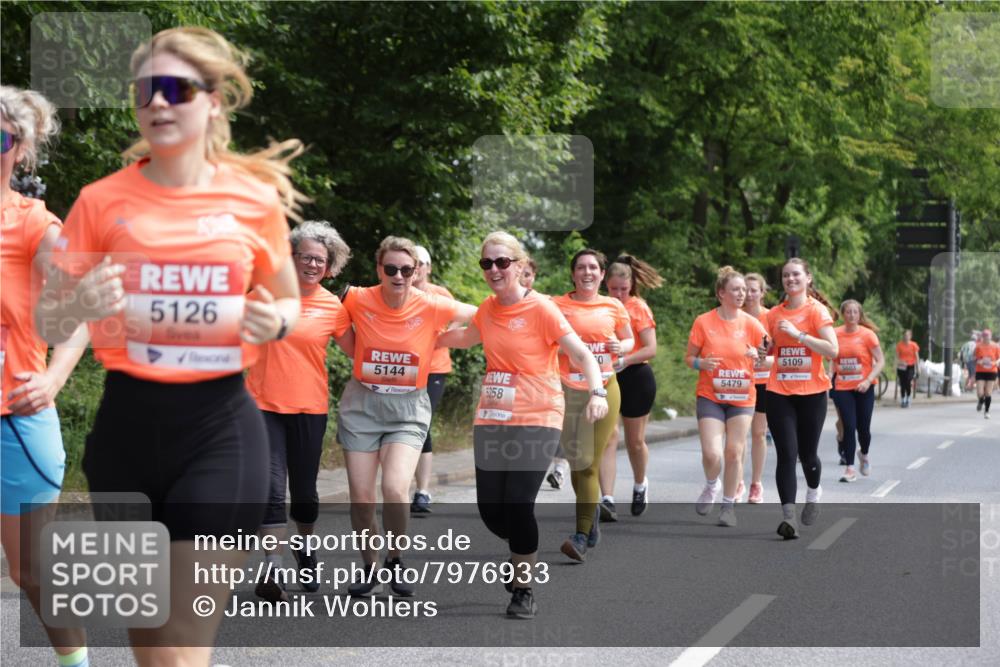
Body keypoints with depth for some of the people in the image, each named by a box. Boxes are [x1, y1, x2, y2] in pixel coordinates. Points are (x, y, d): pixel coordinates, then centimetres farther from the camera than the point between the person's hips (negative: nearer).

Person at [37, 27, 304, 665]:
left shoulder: (256, 198, 0)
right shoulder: (102, 200, 0)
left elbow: (288, 302, 15)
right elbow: (45, 321, 6)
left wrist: (275, 320, -9)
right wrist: (79, 306, -17)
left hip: (221, 425, -2)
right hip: (127, 421, 2)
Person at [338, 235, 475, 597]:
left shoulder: (431, 307, -10)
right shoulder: (357, 300, -10)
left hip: (408, 407, -1)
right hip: (361, 404, 1)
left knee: (395, 489, -20)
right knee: (361, 496, 1)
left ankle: (395, 559, 7)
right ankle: (370, 569, 24)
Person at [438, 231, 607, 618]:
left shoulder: (541, 309, -10)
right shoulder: (487, 309, 8)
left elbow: (583, 355, -14)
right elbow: (468, 338, 31)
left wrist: (597, 392, -30)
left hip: (536, 421, -6)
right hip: (491, 421, 6)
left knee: (518, 506, -13)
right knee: (490, 510, 4)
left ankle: (523, 589, 7)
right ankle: (523, 559, 35)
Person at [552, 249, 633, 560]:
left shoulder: (614, 307, 8)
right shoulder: (557, 305, 2)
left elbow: (629, 339, 21)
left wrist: (621, 347, -1)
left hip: (604, 390, 0)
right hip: (568, 390, 0)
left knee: (590, 464, -4)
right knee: (578, 461, 1)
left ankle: (582, 536, -3)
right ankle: (592, 511, 29)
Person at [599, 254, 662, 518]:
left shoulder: (638, 308, -5)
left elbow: (651, 349, -11)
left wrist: (623, 361, -23)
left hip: (635, 377, -2)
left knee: (635, 440, 12)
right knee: (608, 437, -12)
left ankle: (640, 485, 40)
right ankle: (607, 500, -17)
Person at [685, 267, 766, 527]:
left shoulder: (752, 324, -2)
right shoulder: (703, 322, -5)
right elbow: (689, 357, 3)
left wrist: (757, 357, -18)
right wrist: (701, 363, -19)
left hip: (742, 398, 1)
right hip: (710, 396, -1)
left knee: (734, 452, 1)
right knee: (711, 453, -12)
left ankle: (729, 504, 17)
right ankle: (711, 486, 21)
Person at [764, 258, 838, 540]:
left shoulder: (817, 310, -5)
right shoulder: (774, 314, 8)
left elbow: (832, 350, -16)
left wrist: (798, 334, -21)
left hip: (812, 393, -2)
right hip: (779, 393, 2)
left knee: (807, 454, 8)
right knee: (786, 455, -9)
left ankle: (813, 493, 39)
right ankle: (788, 516, -12)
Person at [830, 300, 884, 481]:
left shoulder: (867, 334, -7)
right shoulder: (835, 334, 1)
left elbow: (880, 361, -7)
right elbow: (831, 358, 14)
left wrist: (868, 380, -19)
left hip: (863, 388, -1)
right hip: (842, 388, 1)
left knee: (863, 428, 4)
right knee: (849, 426, -7)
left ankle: (864, 456, 35)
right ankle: (850, 469, -1)